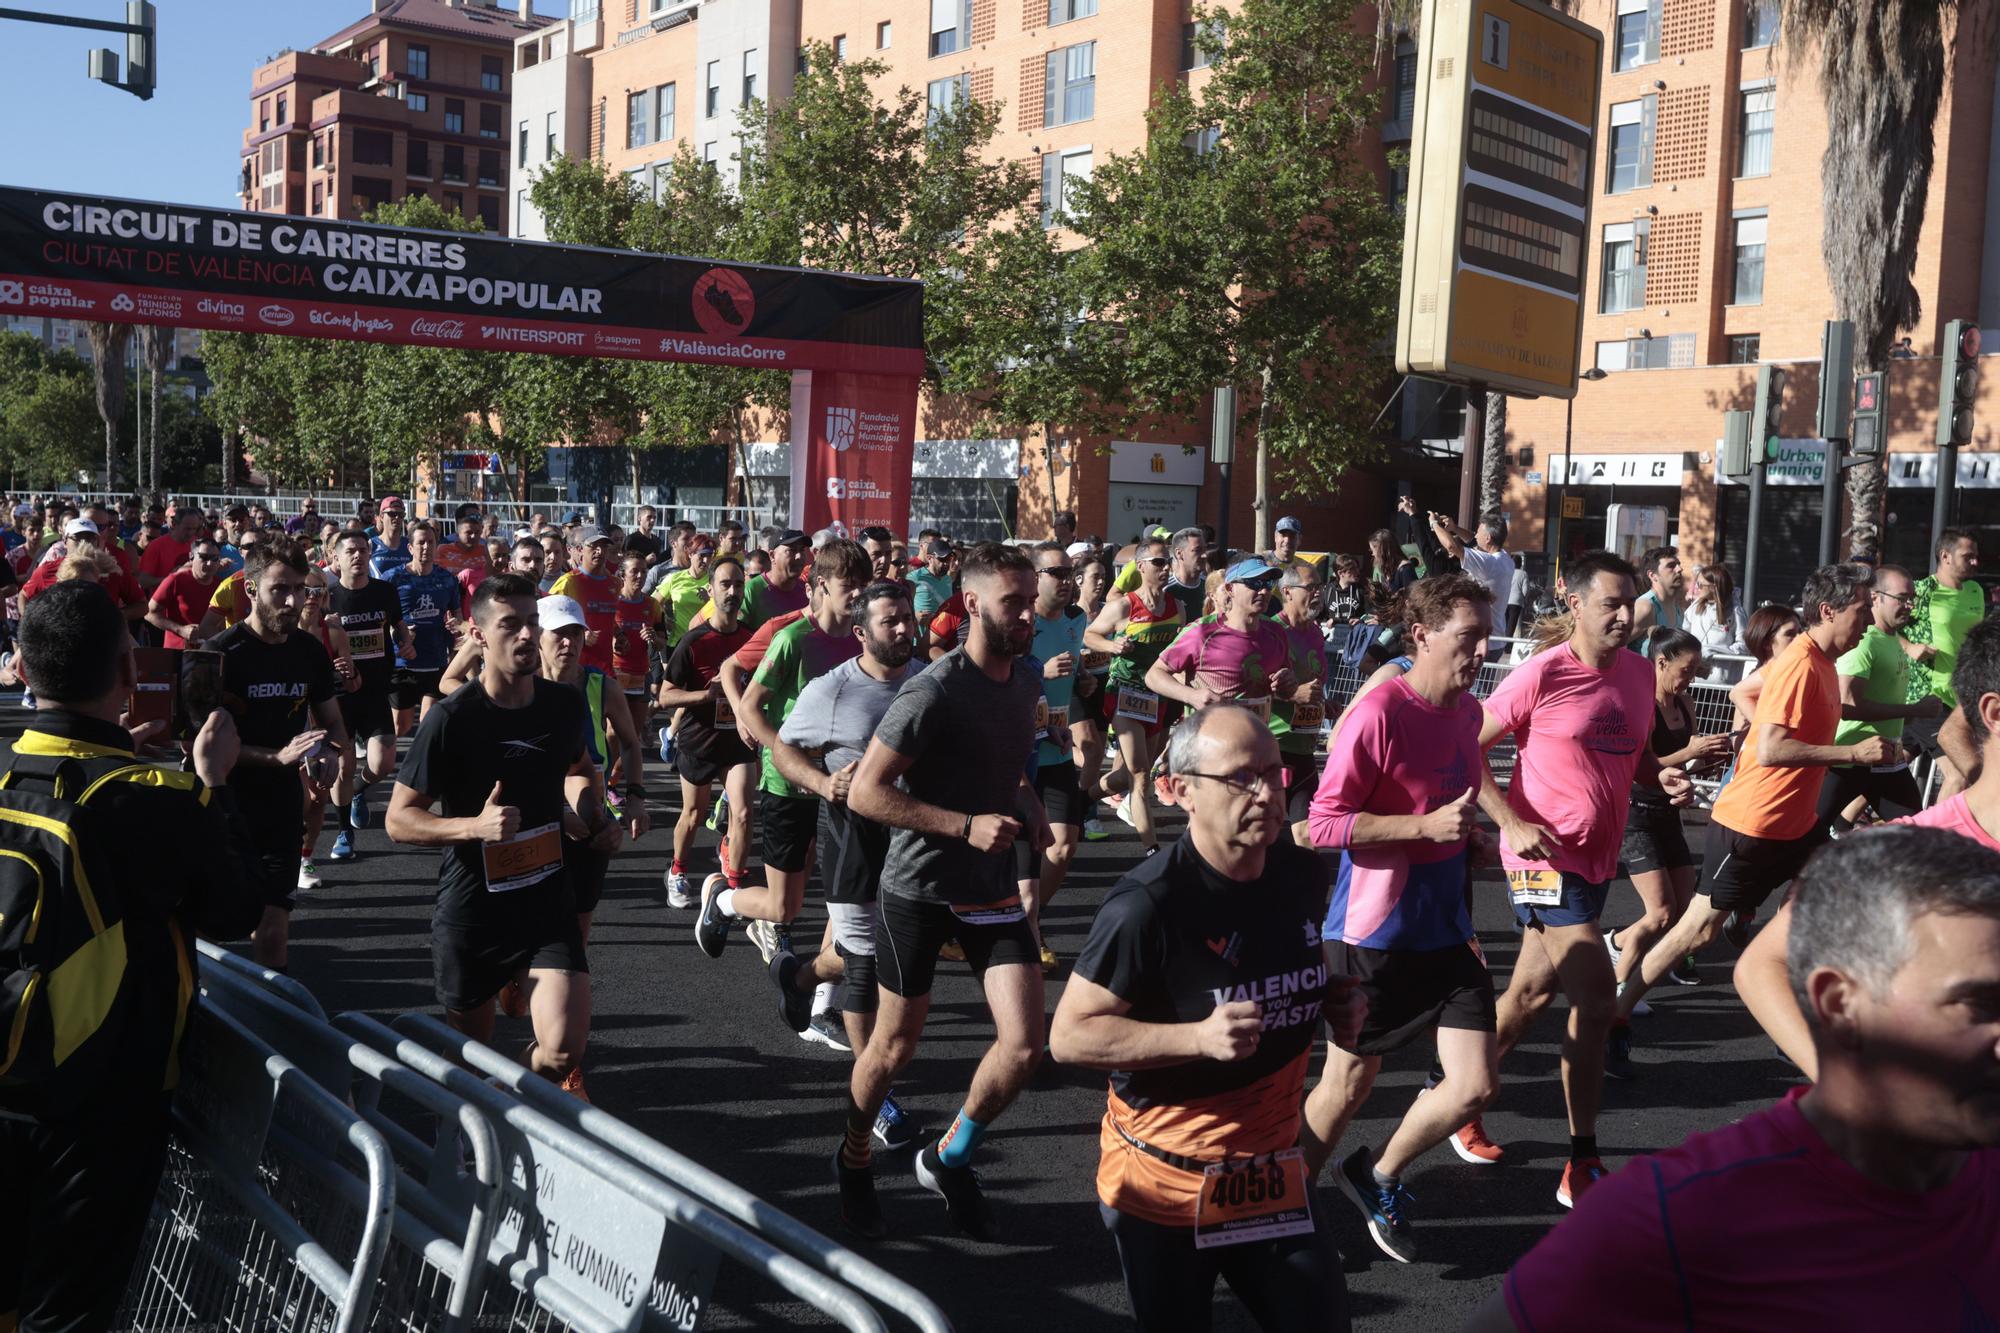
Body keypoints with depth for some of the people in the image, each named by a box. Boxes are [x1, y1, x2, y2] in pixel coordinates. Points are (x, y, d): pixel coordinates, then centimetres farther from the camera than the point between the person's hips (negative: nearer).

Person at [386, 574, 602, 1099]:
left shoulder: (565, 705, -1)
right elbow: (398, 819, -11)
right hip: (471, 905, -2)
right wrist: (475, 826, -26)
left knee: (564, 1049, -13)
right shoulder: (451, 719, -15)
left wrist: (587, 806, 1)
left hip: (549, 900, 2)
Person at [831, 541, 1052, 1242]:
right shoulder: (934, 692, -20)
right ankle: (854, 1160, 36)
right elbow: (865, 793, -21)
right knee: (895, 1044, 8)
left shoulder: (1027, 681, 4)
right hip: (917, 887, -5)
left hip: (993, 884, 6)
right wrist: (967, 826, -26)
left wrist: (1025, 805, 3)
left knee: (1025, 1044, -4)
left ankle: (950, 1158, 21)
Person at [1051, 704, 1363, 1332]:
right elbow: (1069, 1036, -19)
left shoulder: (1304, 874, -2)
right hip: (1167, 1185, -5)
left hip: (1275, 1171, 5)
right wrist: (1199, 1037, -28)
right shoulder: (1146, 905, -23)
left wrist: (1337, 998, -3)